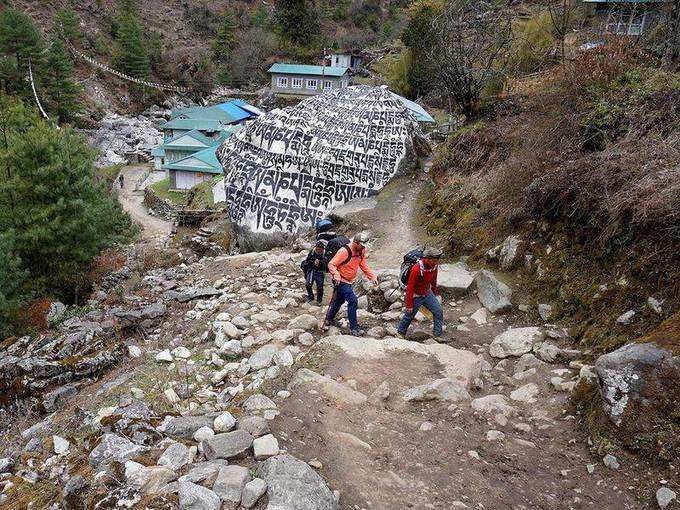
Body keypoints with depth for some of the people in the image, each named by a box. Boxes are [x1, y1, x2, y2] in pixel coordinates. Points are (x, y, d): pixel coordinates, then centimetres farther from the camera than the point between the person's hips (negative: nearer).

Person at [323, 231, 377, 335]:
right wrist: (336, 275, -40)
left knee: (339, 300, 21)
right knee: (352, 301, -16)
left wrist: (372, 277, 0)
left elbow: (363, 265, 8)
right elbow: (331, 264, -24)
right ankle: (354, 328, -9)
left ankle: (329, 320, 41)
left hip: (348, 281, 9)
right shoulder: (344, 251, -25)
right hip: (341, 281, -8)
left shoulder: (361, 251, -2)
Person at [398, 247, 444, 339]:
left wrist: (434, 291, 24)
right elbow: (410, 288, -26)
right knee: (409, 316, 10)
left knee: (438, 311, 0)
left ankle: (437, 335, 13)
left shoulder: (434, 266, -12)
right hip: (416, 296, -6)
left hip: (427, 293, 6)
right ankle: (400, 333, 34)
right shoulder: (417, 269, -33)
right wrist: (409, 305, -21)